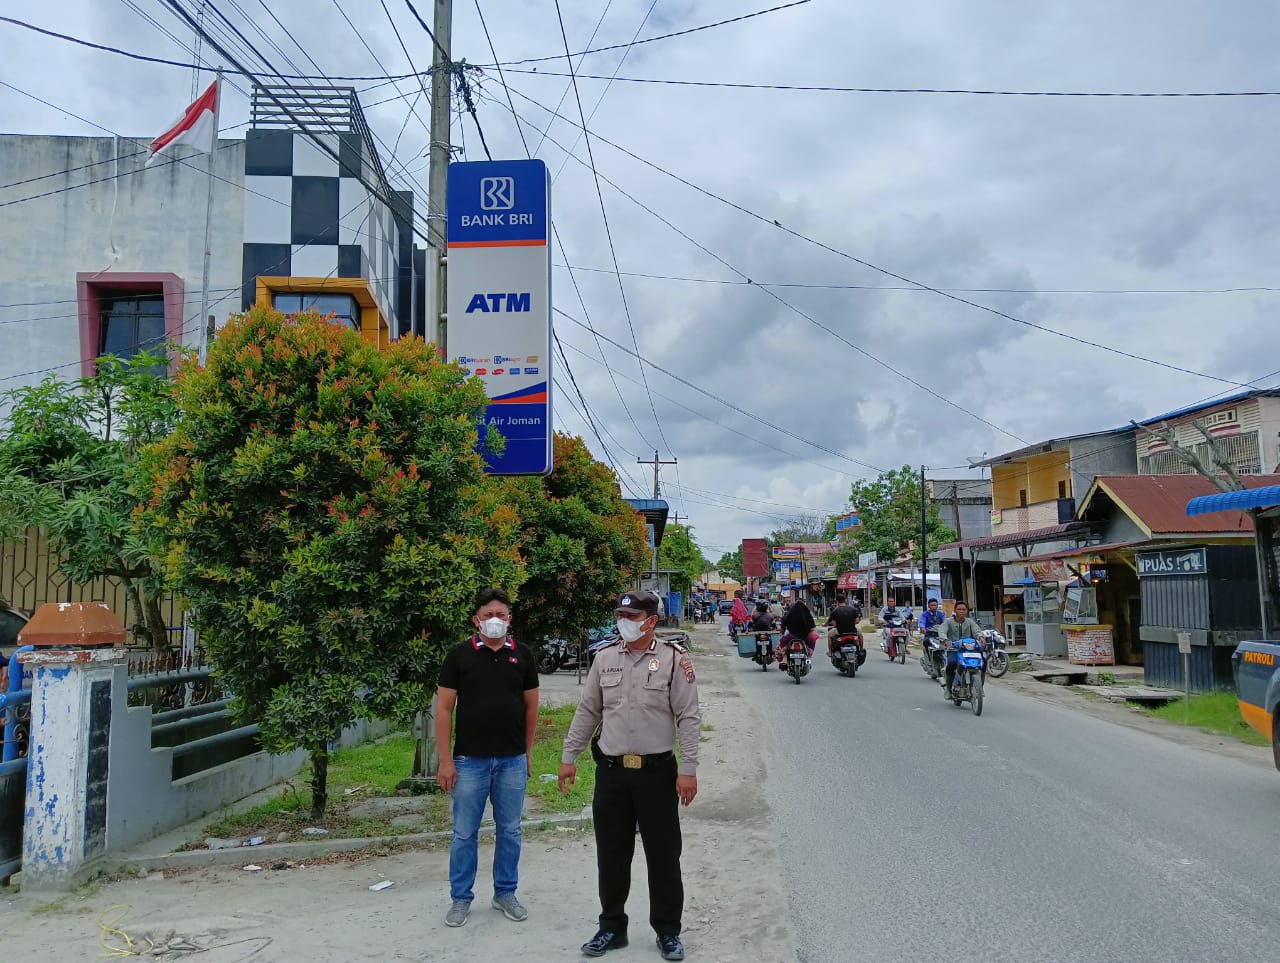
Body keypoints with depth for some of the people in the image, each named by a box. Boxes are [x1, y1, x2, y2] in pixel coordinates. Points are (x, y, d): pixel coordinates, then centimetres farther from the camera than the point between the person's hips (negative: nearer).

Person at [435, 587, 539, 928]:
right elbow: (444, 709, -3)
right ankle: (460, 898, 21)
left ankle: (505, 893, 26)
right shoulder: (459, 655, -3)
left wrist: (528, 751, 9)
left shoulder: (523, 655, 3)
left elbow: (531, 706, 10)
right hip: (470, 759, -2)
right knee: (464, 833, 7)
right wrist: (445, 760, -8)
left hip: (513, 760, 2)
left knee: (510, 831, 11)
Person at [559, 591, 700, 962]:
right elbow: (587, 711, 12)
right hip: (611, 772, 4)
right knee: (611, 856, 12)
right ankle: (611, 928, 28)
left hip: (657, 772, -3)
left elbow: (688, 718, -7)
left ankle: (668, 931, 22)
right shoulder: (605, 658, 5)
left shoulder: (674, 659, -6)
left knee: (663, 857, 6)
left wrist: (688, 769, -12)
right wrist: (569, 757, 10)